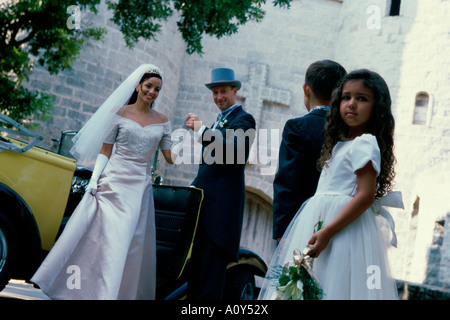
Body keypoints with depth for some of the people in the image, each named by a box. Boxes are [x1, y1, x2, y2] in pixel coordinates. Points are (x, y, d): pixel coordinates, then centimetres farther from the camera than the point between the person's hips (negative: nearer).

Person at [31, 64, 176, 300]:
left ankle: (109, 294, 14)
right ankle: (73, 287, 9)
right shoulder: (120, 113, 1)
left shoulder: (162, 121, 8)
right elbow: (105, 150, 2)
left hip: (140, 189, 3)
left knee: (129, 245, 2)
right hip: (113, 183, -2)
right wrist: (94, 179, -8)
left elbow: (171, 158, 7)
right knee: (94, 235, -4)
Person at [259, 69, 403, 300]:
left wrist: (327, 232, -24)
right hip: (322, 221, 9)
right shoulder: (342, 142, 17)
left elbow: (366, 196, -19)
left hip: (343, 227, -9)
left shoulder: (364, 144, -11)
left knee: (332, 287, -9)